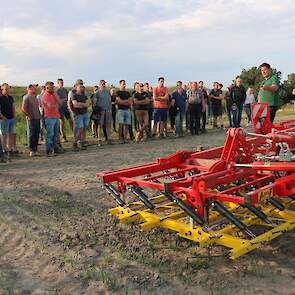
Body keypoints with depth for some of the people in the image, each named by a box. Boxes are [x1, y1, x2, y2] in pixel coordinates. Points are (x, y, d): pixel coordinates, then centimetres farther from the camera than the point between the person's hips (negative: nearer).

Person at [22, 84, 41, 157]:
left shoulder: (35, 97, 16)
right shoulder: (26, 97, -7)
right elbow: (23, 109, -13)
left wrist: (39, 115, 14)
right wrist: (29, 116, -10)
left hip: (37, 118, 7)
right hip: (31, 119, -7)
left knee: (37, 134, 9)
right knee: (32, 134, -5)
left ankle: (35, 150, 17)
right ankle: (32, 151, 0)